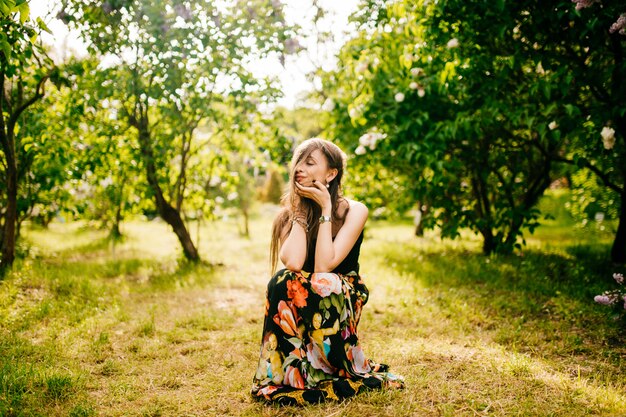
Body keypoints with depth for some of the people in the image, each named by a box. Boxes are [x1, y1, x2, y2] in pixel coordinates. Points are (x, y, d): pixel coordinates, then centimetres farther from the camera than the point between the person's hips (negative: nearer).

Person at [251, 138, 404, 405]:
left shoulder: (353, 211, -8)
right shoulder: (289, 213, -1)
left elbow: (323, 266, -22)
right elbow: (292, 263, -21)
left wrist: (325, 208, -19)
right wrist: (301, 212, -14)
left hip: (342, 300, -2)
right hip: (303, 308, 2)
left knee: (322, 283, -34)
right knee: (281, 281, -29)